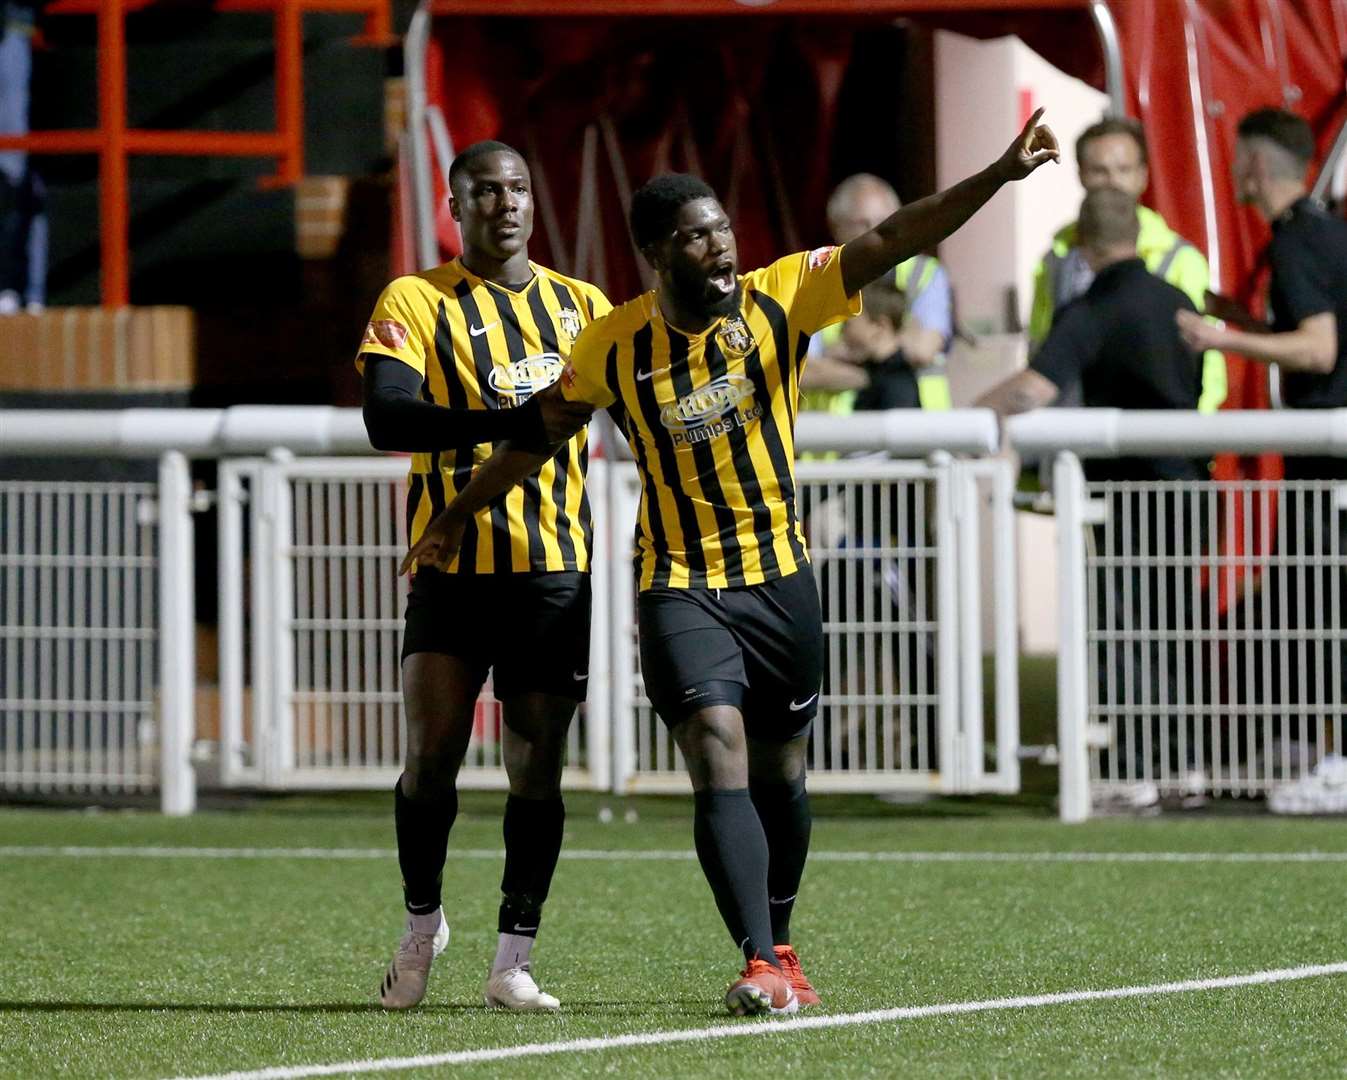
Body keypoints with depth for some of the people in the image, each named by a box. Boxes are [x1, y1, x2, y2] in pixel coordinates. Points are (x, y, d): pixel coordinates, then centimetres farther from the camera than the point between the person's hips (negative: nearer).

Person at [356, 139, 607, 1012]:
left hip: (555, 566, 3)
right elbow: (387, 417, -14)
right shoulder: (415, 303, 0)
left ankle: (515, 961, 8)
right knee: (431, 753, -8)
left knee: (537, 765, 1)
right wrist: (506, 420, -26)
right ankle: (423, 923, 16)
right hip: (452, 563, -3)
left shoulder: (581, 306, 13)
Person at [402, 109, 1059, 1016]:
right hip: (680, 585, -2)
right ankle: (760, 965, -25)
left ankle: (780, 943, 35)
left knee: (780, 772, 14)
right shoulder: (615, 346, -7)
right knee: (720, 761, -19)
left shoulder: (778, 299, -7)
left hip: (781, 576, 2)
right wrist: (459, 517, 20)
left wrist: (1000, 175, -25)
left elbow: (889, 244, -15)